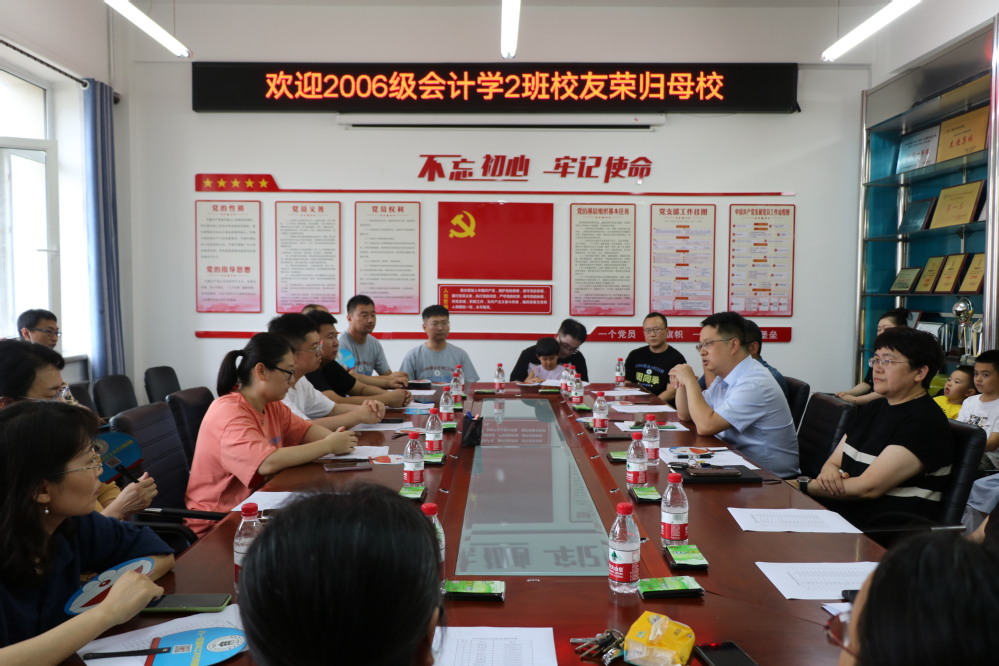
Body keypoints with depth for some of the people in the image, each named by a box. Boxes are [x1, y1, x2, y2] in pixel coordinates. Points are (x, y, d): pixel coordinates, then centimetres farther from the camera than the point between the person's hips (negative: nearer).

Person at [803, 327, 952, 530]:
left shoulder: (924, 421, -12)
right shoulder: (873, 408, 15)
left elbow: (868, 488, -18)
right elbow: (833, 462, 14)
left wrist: (803, 486, -10)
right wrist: (829, 473, -11)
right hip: (837, 513, 8)